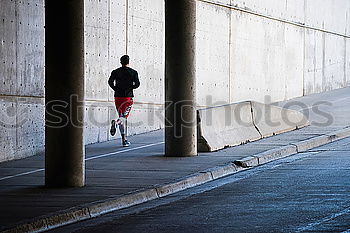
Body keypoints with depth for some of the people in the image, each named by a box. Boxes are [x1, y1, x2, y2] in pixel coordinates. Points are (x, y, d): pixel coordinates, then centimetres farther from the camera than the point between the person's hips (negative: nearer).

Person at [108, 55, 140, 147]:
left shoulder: (115, 72, 7)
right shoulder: (133, 72, 3)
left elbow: (110, 82, -8)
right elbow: (137, 84, -6)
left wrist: (116, 89, 5)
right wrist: (130, 87, 12)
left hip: (118, 96, 3)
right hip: (128, 97, -3)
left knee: (122, 117, 9)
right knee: (124, 117, -5)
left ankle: (124, 139, 8)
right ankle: (116, 122, -39)